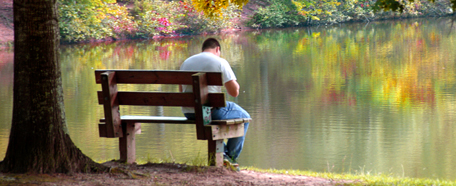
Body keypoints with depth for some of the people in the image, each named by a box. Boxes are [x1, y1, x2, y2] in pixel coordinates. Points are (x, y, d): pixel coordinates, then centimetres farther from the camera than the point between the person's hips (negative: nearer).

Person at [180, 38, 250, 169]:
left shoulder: (186, 62, 13)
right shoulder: (220, 62, -4)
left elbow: (182, 91, 21)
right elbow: (234, 92, -7)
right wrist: (236, 83, 15)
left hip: (188, 113, 6)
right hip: (211, 111, -6)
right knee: (244, 117, 19)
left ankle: (222, 153, 31)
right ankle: (231, 157, 17)